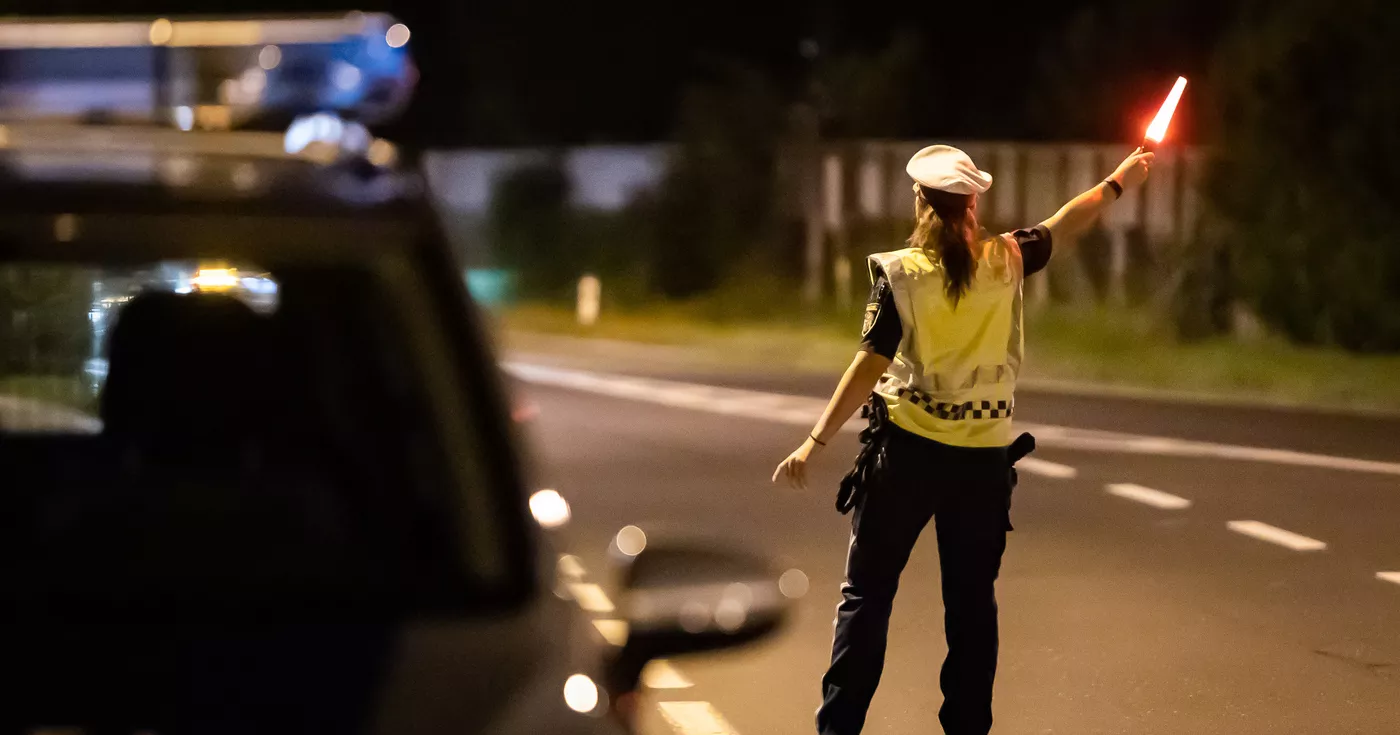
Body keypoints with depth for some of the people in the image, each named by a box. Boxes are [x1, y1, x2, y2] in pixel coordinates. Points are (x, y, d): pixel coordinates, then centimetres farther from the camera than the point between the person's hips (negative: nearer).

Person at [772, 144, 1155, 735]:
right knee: (972, 601, 11)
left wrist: (815, 443, -13)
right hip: (984, 455, 2)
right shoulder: (1005, 262, -1)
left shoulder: (901, 273, -9)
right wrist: (1117, 183, 35)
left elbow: (871, 365, -14)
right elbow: (1063, 227, 17)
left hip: (909, 448, -2)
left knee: (866, 594, 5)